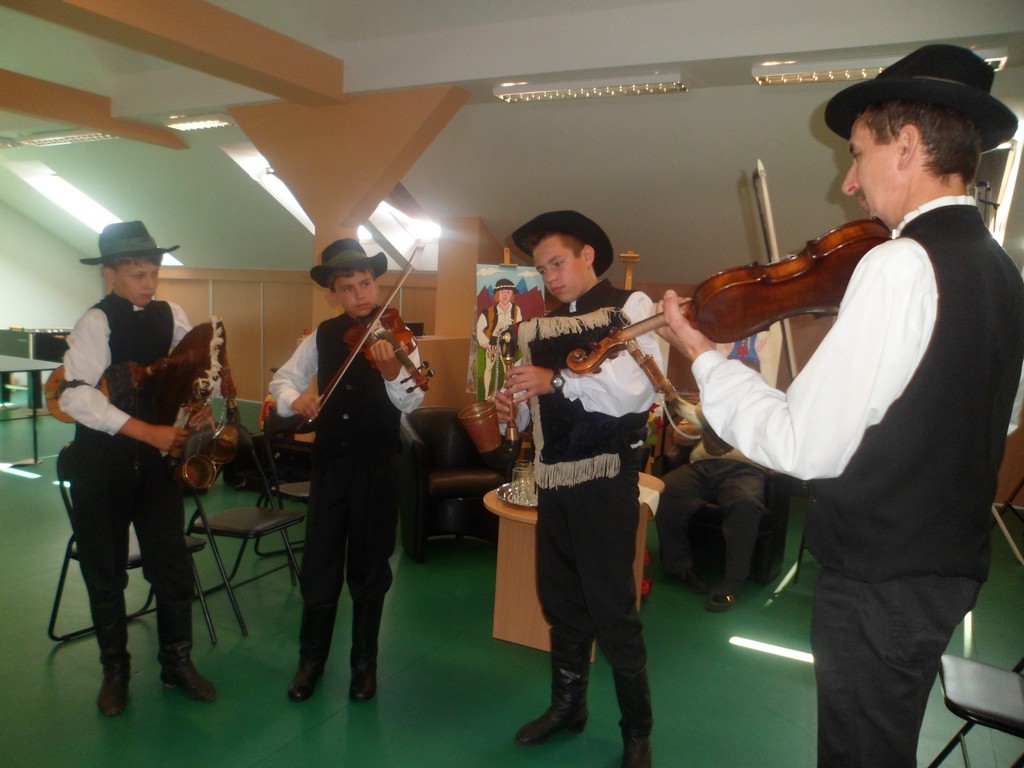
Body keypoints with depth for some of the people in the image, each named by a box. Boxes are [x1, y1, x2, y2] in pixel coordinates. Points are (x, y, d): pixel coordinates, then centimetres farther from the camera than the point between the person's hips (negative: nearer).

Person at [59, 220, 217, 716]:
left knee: (173, 565, 6)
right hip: (102, 462, -3)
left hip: (158, 457, 3)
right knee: (106, 572, 10)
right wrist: (147, 431, -26)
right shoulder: (96, 322, -11)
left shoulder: (171, 316, 3)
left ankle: (177, 661, 24)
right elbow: (73, 394, -21)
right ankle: (115, 671, 28)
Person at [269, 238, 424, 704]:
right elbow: (283, 378, 9)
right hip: (328, 463, 3)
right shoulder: (323, 336, 4)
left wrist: (391, 373, -40)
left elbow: (410, 402, -19)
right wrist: (295, 397, -13)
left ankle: (364, 662, 29)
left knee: (369, 569, 10)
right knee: (319, 566, 9)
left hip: (376, 468, -2)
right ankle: (311, 659, 30)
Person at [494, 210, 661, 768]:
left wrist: (556, 380, -26)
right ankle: (567, 705, 35)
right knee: (559, 599, 16)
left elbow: (639, 390, -18)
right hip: (552, 479, 6)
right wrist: (512, 408, -8)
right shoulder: (535, 328, 13)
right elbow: (535, 404, 14)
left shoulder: (630, 307, -4)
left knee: (611, 609, -1)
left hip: (605, 478, -6)